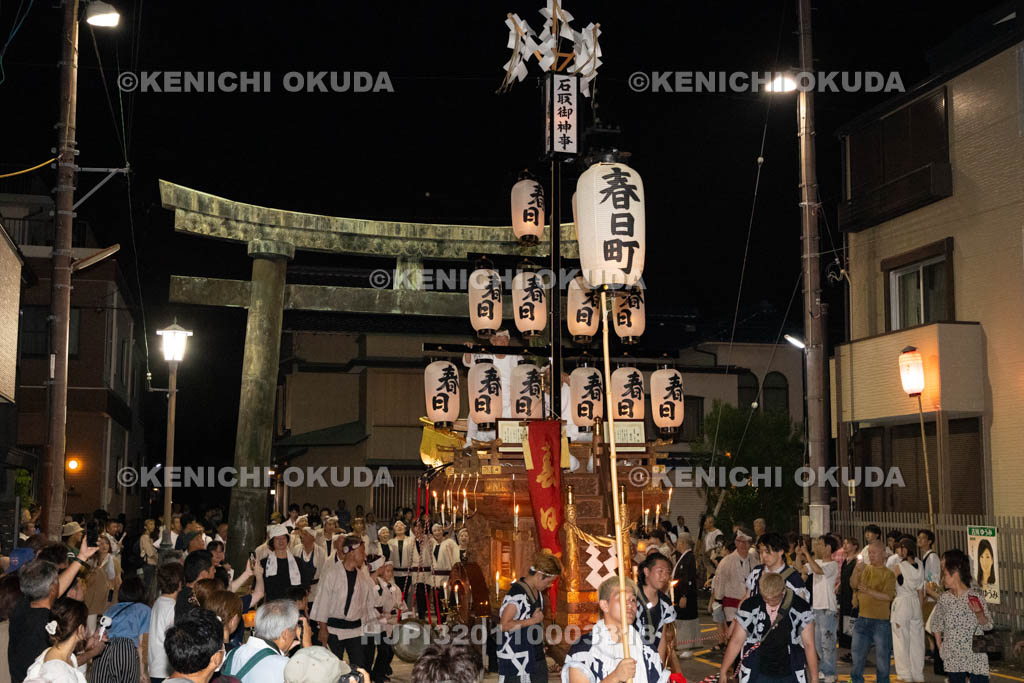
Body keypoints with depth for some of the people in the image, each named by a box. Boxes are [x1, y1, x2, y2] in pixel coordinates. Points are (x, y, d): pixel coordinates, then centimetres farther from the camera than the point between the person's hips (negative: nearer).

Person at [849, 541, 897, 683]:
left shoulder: (888, 574, -3)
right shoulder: (865, 569, 11)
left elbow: (888, 596, -12)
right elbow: (853, 585, 0)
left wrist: (869, 591, -24)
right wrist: (857, 571, -18)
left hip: (881, 621, -4)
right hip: (862, 619, 4)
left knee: (882, 655, 4)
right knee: (857, 653, 7)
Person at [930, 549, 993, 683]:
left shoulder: (976, 595, -7)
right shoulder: (944, 599, 3)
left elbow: (987, 626, -5)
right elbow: (936, 625, 13)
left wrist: (979, 613, -23)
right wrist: (940, 648, 4)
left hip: (976, 656, -3)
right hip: (952, 659, 3)